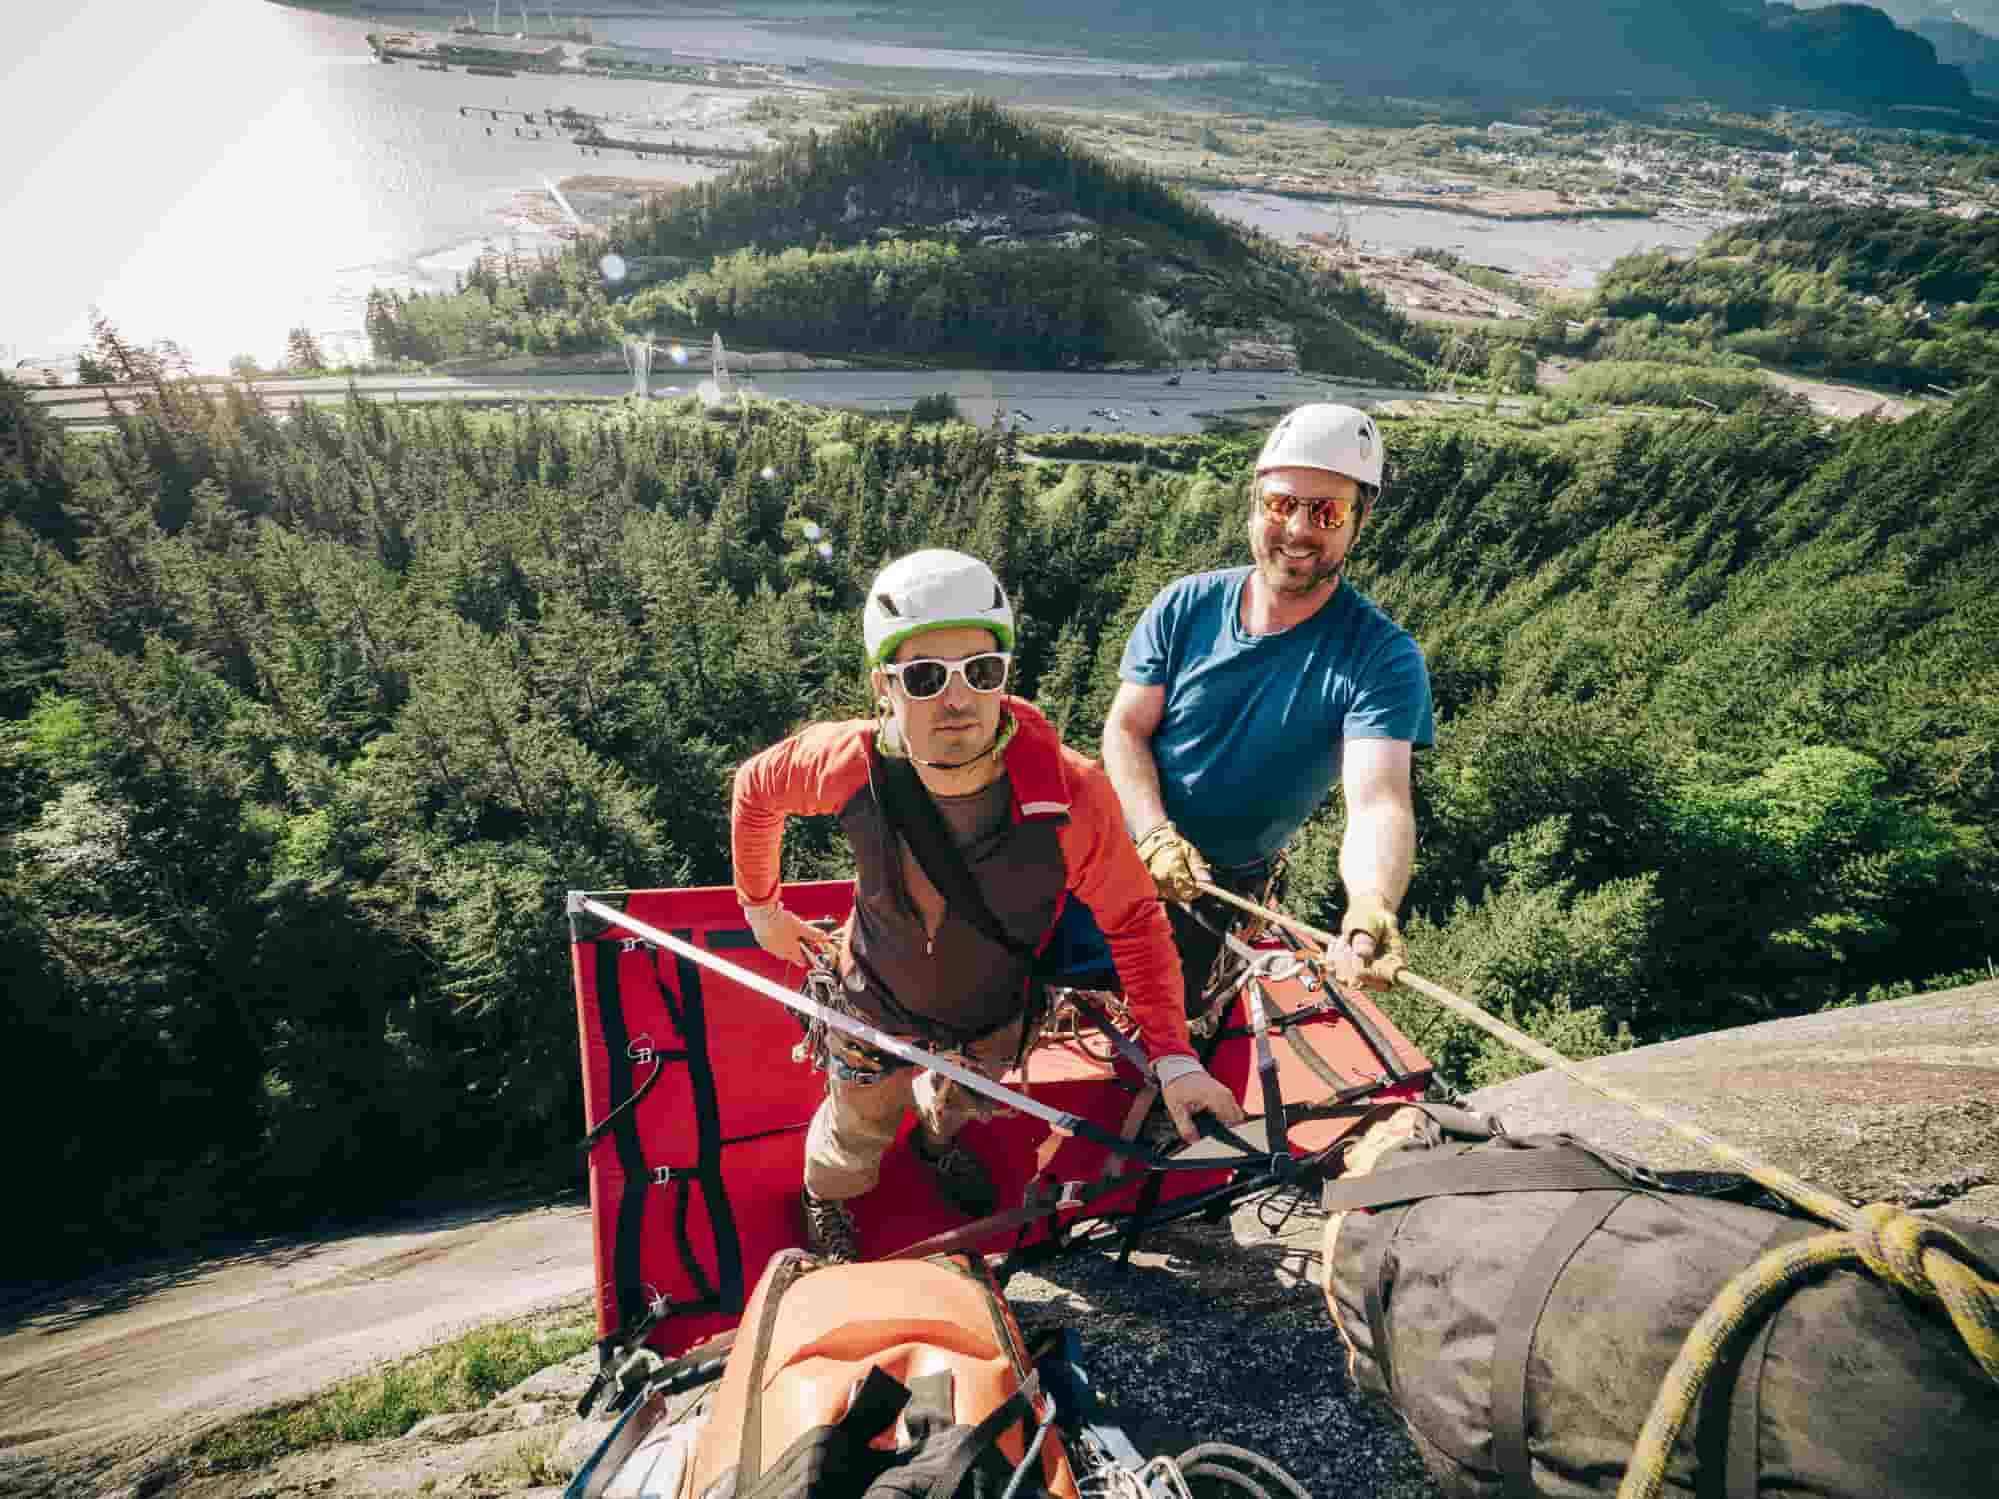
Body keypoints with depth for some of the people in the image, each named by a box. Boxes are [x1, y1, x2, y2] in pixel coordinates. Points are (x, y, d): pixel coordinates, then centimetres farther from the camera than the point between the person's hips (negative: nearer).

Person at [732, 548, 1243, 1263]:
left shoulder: (1070, 794, -38)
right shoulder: (851, 763, -35)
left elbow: (1133, 919, -22)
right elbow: (755, 786, -12)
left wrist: (1173, 1056, -27)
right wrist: (760, 906, -1)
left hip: (993, 1015, 1)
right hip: (880, 1007, 0)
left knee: (965, 1101, 34)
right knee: (857, 1137, 28)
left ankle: (935, 1134, 72)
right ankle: (823, 1199, 64)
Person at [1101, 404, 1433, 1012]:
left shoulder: (1382, 659, -20)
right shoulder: (1186, 606, -12)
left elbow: (1378, 804, -32)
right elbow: (1126, 730, -9)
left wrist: (1371, 911, -53)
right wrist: (1156, 837, -26)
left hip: (1227, 888, -1)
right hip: (1126, 847, 2)